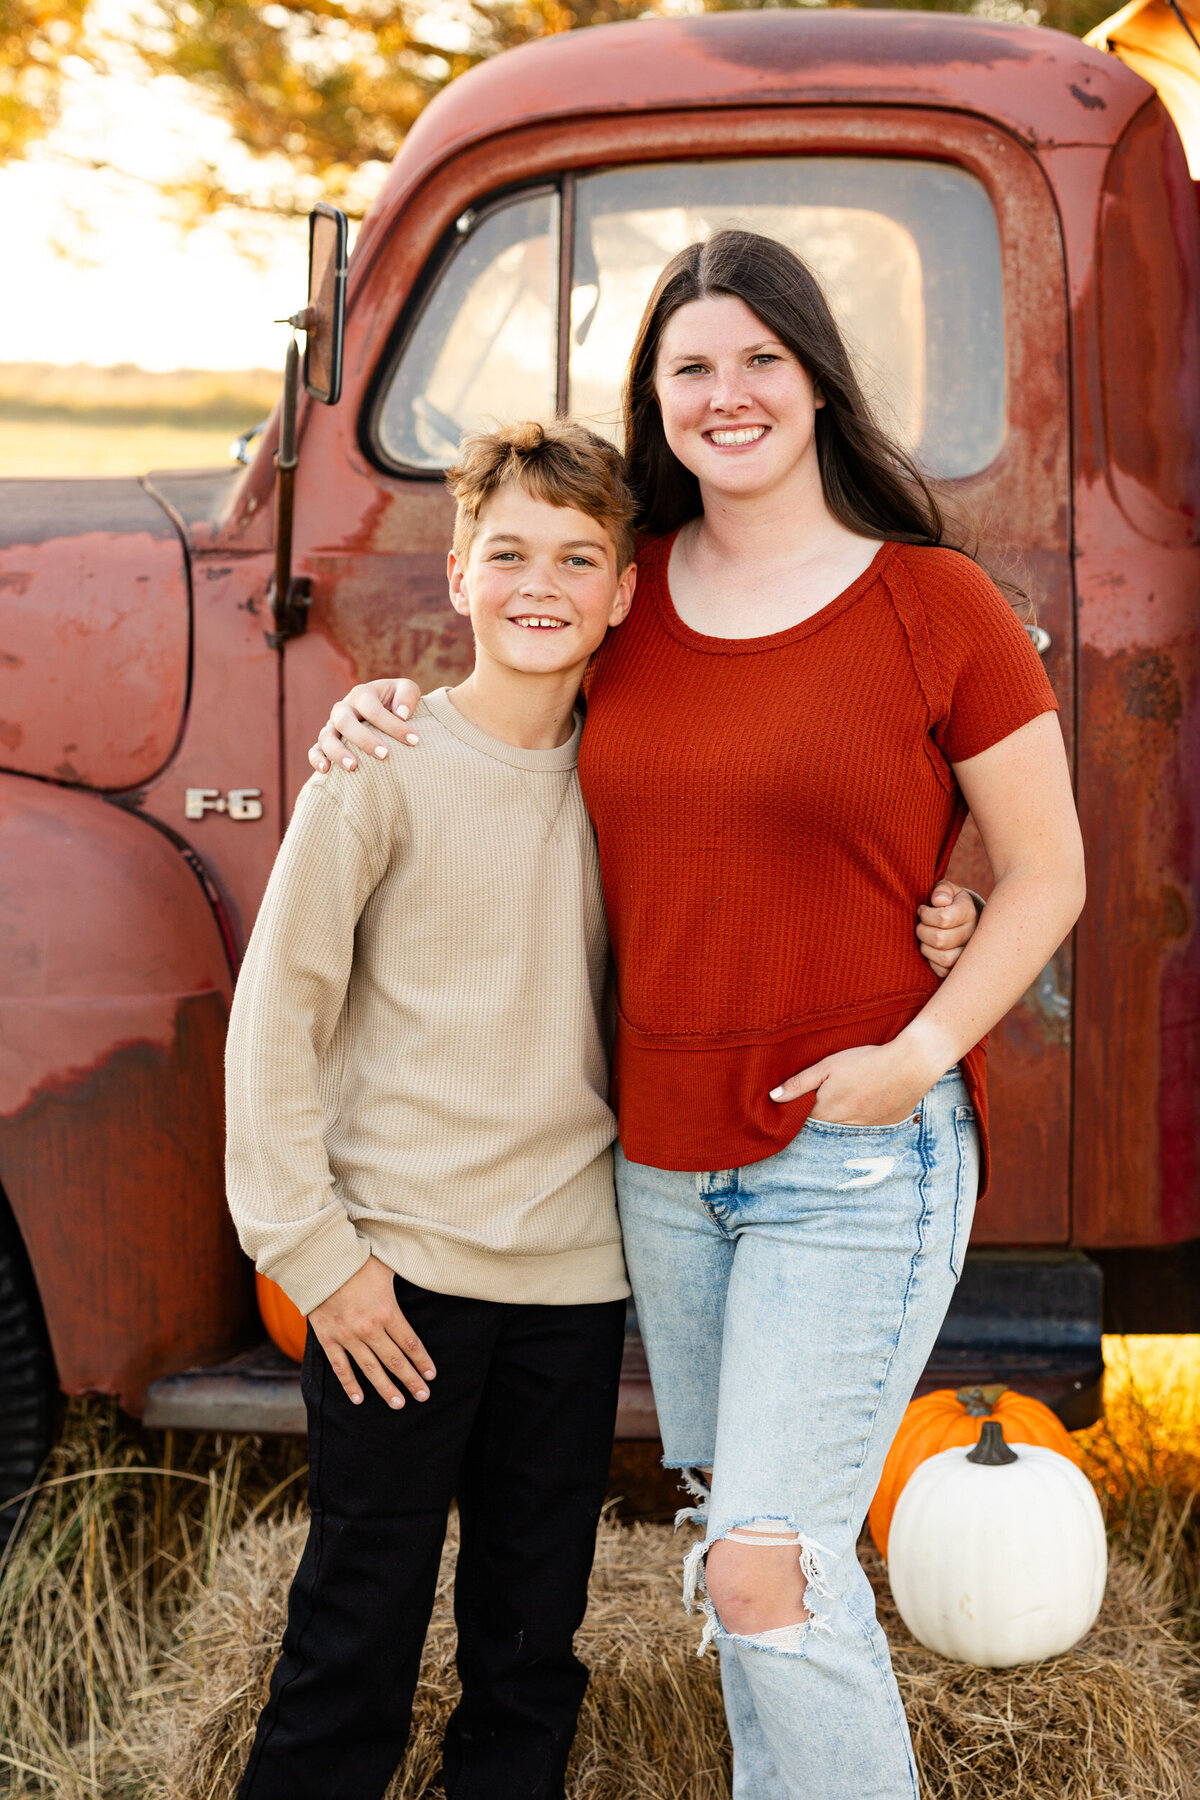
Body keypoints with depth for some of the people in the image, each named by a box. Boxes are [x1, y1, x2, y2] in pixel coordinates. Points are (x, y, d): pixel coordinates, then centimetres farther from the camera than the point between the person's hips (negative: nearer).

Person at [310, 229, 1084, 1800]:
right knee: (734, 1530, 16)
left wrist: (918, 1055, -15)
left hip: (860, 1157, -5)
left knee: (763, 1572, -10)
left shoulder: (937, 606, -8)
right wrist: (389, 713, 3)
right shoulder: (633, 593, 5)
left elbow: (1047, 874, -3)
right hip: (663, 1156, 5)